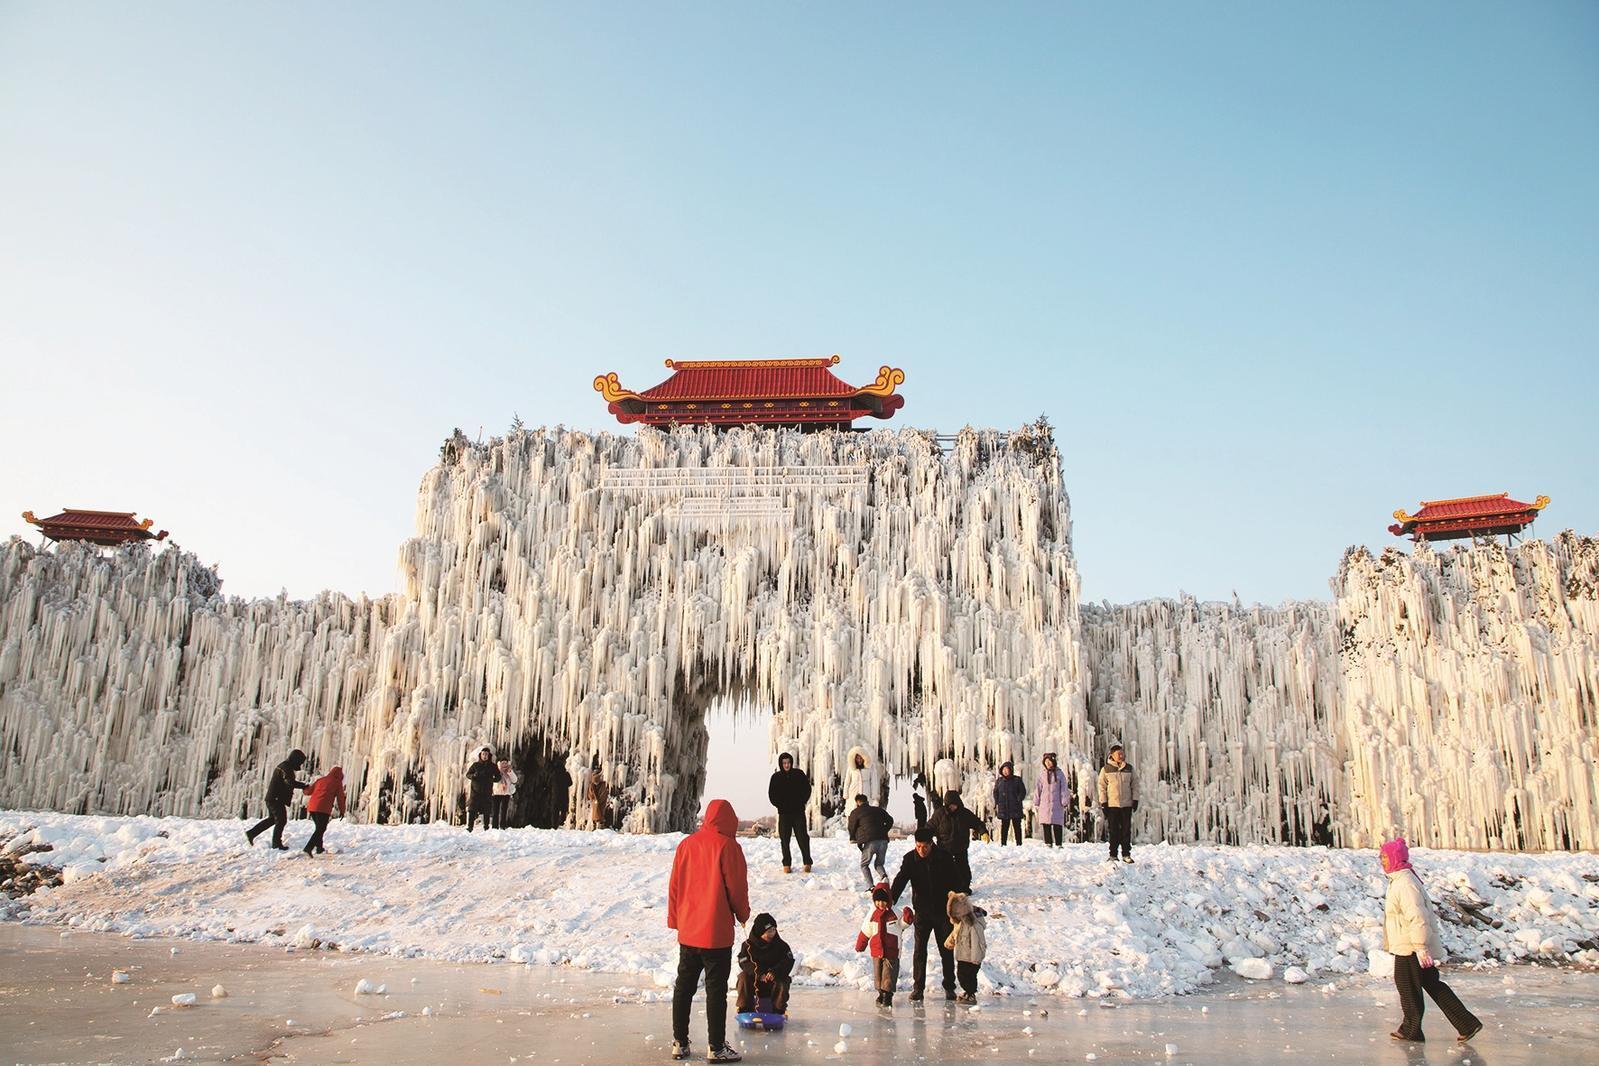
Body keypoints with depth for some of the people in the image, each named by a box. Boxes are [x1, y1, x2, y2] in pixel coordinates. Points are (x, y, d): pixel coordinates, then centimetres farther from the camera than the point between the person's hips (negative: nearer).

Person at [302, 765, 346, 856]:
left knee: (319, 828, 22)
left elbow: (308, 791, 23)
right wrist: (342, 811, 21)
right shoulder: (338, 783, 8)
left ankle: (319, 848, 25)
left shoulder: (321, 779, 20)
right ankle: (308, 848, -22)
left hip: (312, 807, 6)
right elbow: (340, 798, 9)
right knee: (321, 829, -6)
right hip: (323, 808, -6)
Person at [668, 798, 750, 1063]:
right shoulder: (728, 846, -12)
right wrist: (743, 914, 9)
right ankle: (716, 1048, 8)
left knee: (683, 986, 15)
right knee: (716, 989, 3)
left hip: (688, 930, 5)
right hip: (717, 932, -5)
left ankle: (680, 1043, 21)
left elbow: (674, 885, 7)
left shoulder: (686, 844, 3)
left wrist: (675, 920, 16)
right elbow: (737, 886, -9)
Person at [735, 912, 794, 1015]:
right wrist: (758, 973, -33)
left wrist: (775, 972, -29)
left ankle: (779, 1009, -8)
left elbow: (788, 962, -11)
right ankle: (744, 1008, -16)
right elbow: (744, 963, -15)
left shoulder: (780, 945, 0)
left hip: (773, 980, 1)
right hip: (753, 979, 0)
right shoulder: (748, 945, -3)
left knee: (782, 982, -29)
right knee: (744, 978, -28)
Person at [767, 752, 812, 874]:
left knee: (803, 837, -4)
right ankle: (787, 864, 9)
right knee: (785, 839, 1)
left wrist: (801, 803, -2)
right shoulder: (776, 777, 2)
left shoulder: (799, 774, 2)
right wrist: (780, 805, -4)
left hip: (799, 812, 0)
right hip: (784, 813, 1)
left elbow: (807, 789, 7)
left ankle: (807, 863, 4)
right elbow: (771, 794, 6)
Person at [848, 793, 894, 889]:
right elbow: (890, 820, 21)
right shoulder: (878, 810, 22)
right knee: (879, 864, 20)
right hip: (883, 841, 4)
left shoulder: (855, 812, 9)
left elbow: (852, 828, 10)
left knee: (864, 865, 12)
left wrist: (853, 839, 29)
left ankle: (870, 886, -6)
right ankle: (884, 876, -12)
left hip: (869, 842, -4)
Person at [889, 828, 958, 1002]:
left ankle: (949, 986, 21)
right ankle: (918, 987, 8)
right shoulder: (910, 859, -8)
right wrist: (891, 898, -34)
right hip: (922, 911, 0)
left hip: (943, 910, 0)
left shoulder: (944, 857, -9)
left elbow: (953, 880, -7)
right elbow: (901, 879, -19)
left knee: (946, 950, 9)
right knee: (919, 950, -1)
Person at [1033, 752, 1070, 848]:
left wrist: (1064, 803, -1)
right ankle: (1048, 843, 6)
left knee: (1057, 825, -3)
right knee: (1046, 826, 0)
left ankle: (1058, 845, 3)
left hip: (1057, 804, -2)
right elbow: (1037, 789, 9)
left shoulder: (1059, 774, 5)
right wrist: (1036, 804, 5)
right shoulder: (1042, 775, 9)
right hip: (1044, 805, 2)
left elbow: (1064, 789, 5)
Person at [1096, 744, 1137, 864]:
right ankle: (1113, 855, 9)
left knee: (1126, 830, 4)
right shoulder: (1106, 769, -1)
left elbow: (1135, 784, 12)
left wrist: (1135, 800, 4)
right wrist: (1103, 802, -3)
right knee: (1113, 830, 3)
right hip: (1112, 804, -2)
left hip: (1127, 804, 2)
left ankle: (1126, 854, 11)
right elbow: (1102, 786, 2)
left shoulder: (1129, 768, 6)